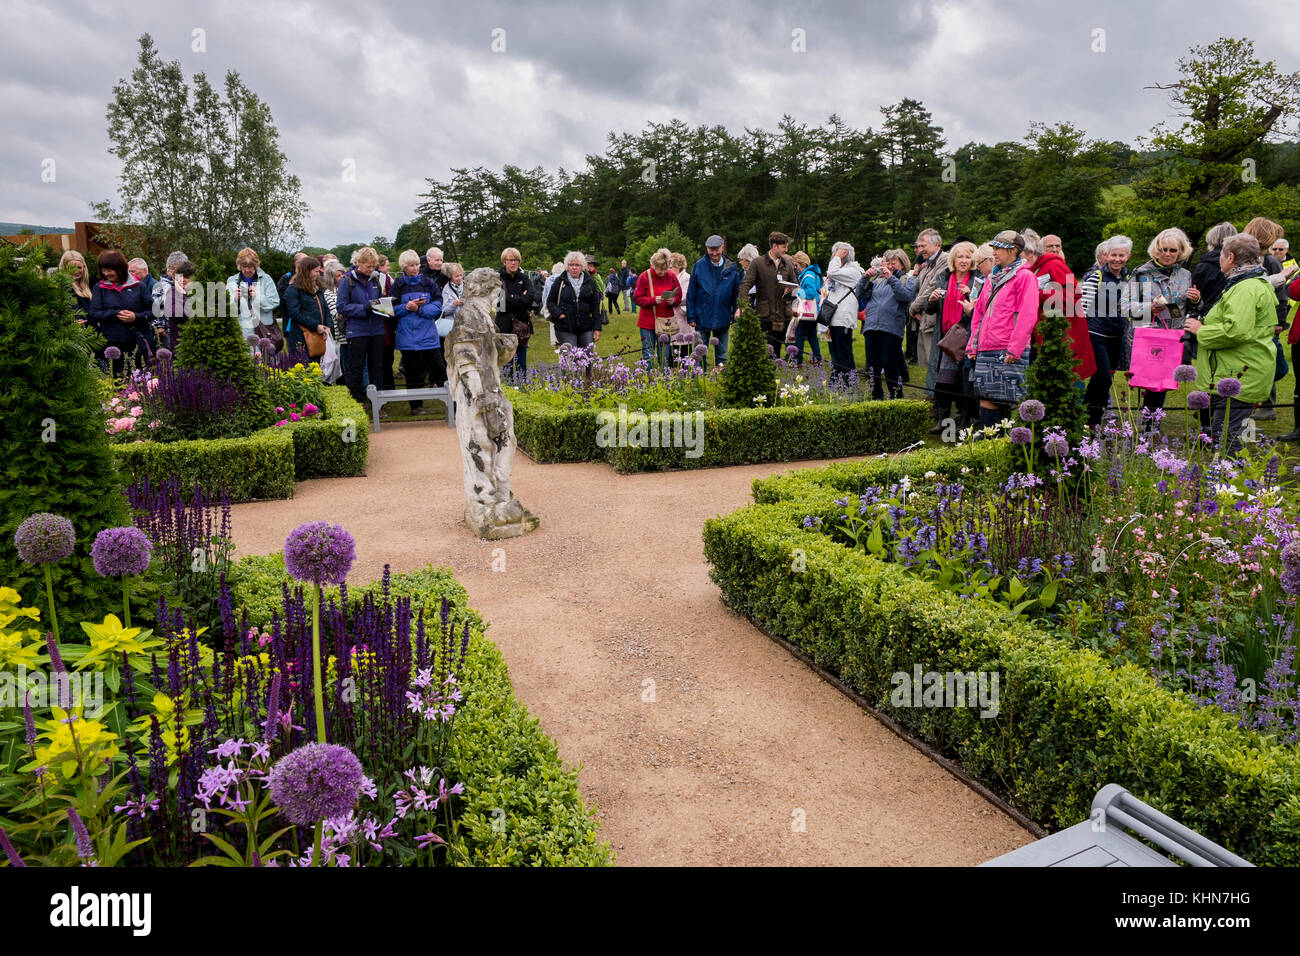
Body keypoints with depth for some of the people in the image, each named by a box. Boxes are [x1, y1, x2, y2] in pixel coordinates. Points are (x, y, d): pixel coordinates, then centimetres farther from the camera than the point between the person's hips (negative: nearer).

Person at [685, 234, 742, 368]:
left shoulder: (732, 268, 1)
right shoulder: (699, 266, -2)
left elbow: (737, 294, 6)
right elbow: (691, 294, 0)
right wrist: (691, 317, -4)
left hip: (723, 320, 1)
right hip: (702, 320, -1)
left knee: (722, 357, 11)